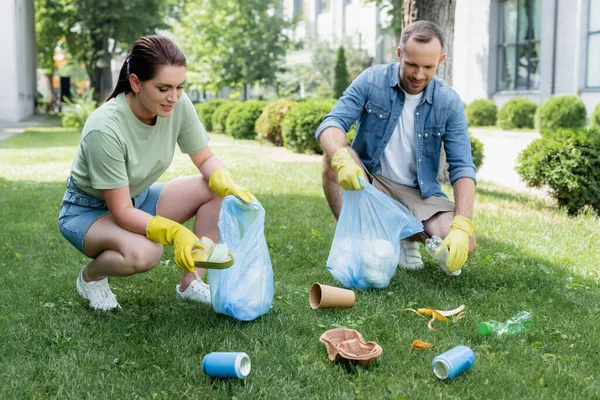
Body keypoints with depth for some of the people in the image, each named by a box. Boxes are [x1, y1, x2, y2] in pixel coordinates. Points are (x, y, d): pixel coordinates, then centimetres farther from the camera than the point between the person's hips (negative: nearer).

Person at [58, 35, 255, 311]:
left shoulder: (178, 105, -18)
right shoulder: (104, 129, -33)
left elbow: (205, 159, -4)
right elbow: (122, 211, -29)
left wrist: (228, 185, -26)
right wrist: (175, 232, -43)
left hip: (138, 199, 6)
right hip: (89, 210, -6)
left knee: (216, 190, -14)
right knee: (143, 253, -36)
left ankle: (191, 282, -4)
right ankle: (91, 275, -2)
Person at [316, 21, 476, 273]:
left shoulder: (449, 102, -10)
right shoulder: (371, 81, -11)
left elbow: (462, 168, -12)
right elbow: (331, 123, -22)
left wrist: (462, 226, -27)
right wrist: (342, 158, -46)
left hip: (419, 194, 1)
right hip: (368, 180, 0)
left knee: (465, 244, -23)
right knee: (333, 156, -31)